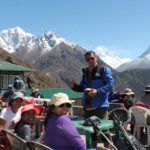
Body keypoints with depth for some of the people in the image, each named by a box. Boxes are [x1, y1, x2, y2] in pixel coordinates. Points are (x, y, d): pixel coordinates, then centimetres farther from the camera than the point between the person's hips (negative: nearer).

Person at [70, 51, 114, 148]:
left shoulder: (104, 70, -1)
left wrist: (98, 91, -23)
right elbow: (82, 88, 23)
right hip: (87, 106, 7)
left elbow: (110, 85, -11)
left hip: (100, 105, -6)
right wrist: (74, 86, 2)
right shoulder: (86, 72, 17)